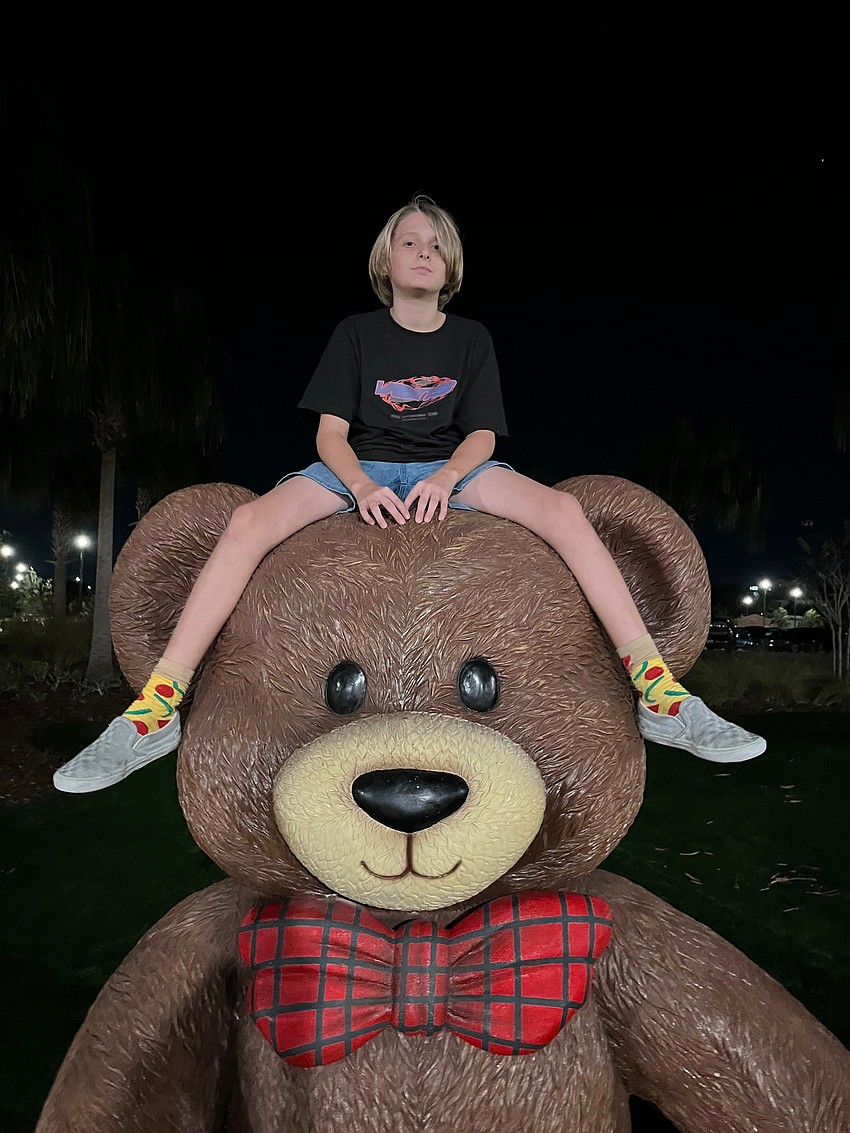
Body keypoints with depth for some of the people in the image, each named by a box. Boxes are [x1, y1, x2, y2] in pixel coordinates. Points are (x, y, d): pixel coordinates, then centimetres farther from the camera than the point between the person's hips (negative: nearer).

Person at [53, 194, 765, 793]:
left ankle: (658, 691, -28)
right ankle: (156, 710, -27)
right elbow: (330, 432, 3)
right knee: (250, 521, -30)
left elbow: (482, 434, 4)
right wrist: (364, 488, -20)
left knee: (564, 509, -28)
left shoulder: (471, 338, 15)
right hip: (360, 471, 0)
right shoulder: (357, 333, 13)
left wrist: (444, 481, -19)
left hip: (450, 469, 1)